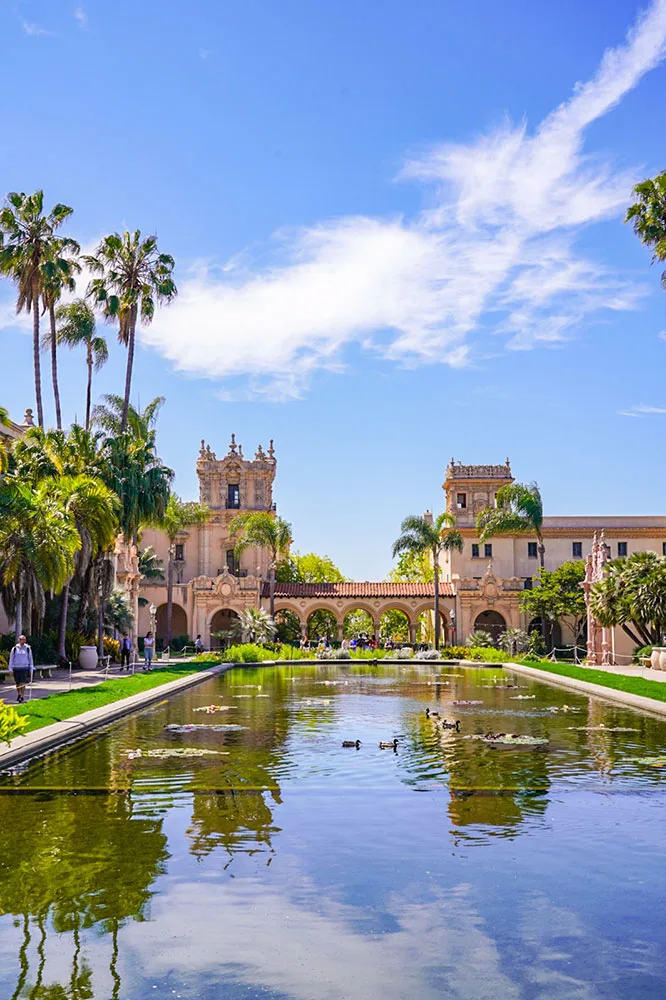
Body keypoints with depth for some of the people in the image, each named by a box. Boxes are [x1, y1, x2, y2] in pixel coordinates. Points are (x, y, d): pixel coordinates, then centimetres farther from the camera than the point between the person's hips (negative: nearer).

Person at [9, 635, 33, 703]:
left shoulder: (28, 649, 5)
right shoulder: (14, 649, 4)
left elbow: (30, 659, 10)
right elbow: (11, 659, 6)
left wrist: (31, 669, 7)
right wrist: (10, 669, 0)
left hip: (24, 668, -1)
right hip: (16, 668, 1)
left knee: (22, 683, -10)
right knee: (17, 684, 10)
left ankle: (22, 697, -5)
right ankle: (18, 695, 30)